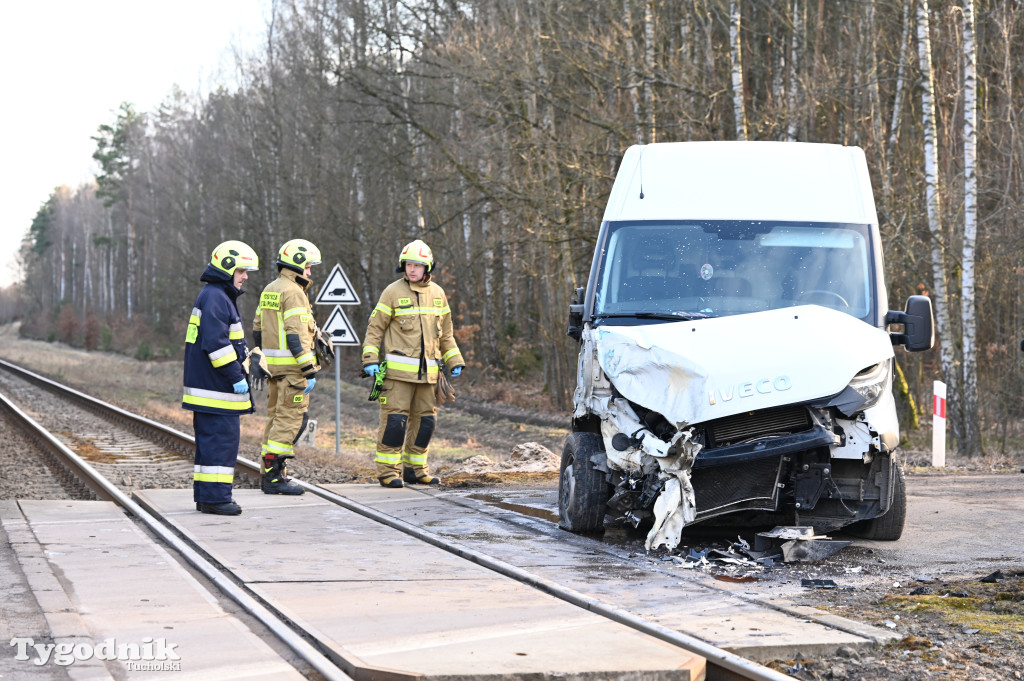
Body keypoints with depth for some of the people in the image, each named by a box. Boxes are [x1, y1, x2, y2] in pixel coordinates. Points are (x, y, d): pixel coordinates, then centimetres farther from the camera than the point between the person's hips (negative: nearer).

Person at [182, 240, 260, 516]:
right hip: (216, 388, -11)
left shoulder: (221, 296, 20)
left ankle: (205, 495, 17)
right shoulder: (215, 298, -15)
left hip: (207, 384, 11)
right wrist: (236, 376, -20)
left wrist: (243, 368, 22)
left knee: (210, 440, 13)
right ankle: (214, 496, -7)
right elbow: (216, 343, -22)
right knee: (221, 439, -9)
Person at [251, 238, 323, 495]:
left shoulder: (269, 291, 16)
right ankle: (273, 476, -11)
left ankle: (269, 474, 17)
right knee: (290, 419, -8)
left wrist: (260, 360, 25)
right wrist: (309, 370, -20)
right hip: (291, 365, -10)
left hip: (272, 365, 10)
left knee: (276, 417, 14)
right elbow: (296, 335, -20)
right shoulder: (293, 292, -13)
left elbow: (257, 330, 20)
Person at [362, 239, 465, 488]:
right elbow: (375, 328, -1)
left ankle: (414, 468, 18)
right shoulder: (393, 292, -2)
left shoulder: (437, 294, 12)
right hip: (398, 369, -5)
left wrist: (455, 362, 13)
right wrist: (370, 360, -11)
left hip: (427, 371, 5)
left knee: (424, 419, 7)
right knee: (395, 418, -8)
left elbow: (445, 333, 20)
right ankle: (387, 470, -2)